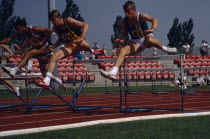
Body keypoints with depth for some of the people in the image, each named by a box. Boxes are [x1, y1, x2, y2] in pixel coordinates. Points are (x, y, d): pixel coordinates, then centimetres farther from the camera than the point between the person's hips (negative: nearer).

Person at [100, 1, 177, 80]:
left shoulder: (141, 16, -18)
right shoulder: (124, 22, -7)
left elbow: (154, 20, -32)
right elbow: (125, 35, 5)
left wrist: (153, 29, -53)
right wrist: (122, 41, -19)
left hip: (145, 37, -4)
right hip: (136, 43, 4)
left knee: (149, 40, -41)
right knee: (123, 50, -21)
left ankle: (165, 49, -16)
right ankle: (113, 73, -31)